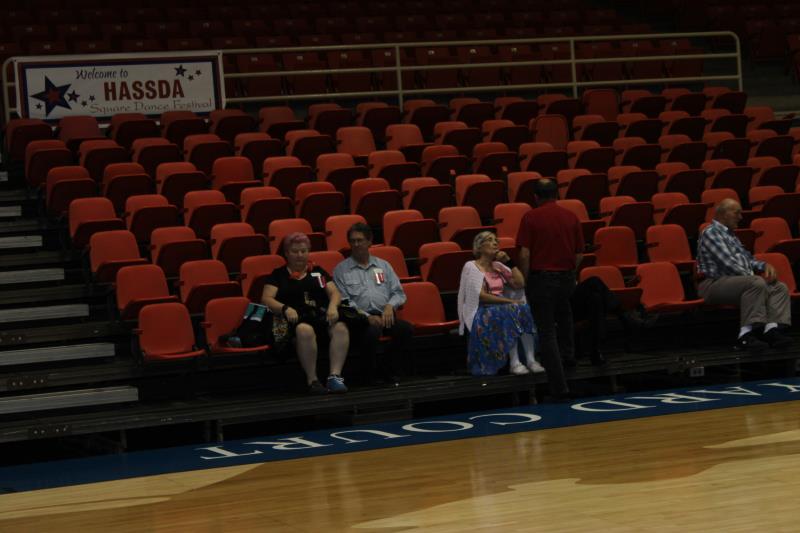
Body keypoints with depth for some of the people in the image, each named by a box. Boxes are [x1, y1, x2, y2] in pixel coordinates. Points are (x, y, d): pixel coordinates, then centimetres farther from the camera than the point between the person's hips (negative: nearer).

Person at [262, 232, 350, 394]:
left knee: (340, 328, -31)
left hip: (322, 316, 3)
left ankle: (335, 376, -37)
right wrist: (285, 309, -15)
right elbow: (266, 299, 5)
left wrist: (333, 306, -8)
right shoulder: (278, 275, 17)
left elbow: (334, 293, 16)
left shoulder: (318, 272, 25)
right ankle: (312, 380, -35)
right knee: (305, 330, -40)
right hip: (296, 320, -3)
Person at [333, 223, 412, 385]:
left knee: (406, 329, -27)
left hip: (385, 315, 4)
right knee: (372, 332, -37)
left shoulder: (383, 266, 21)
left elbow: (399, 293, 17)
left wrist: (390, 306, -7)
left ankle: (388, 370, -10)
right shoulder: (341, 270, 10)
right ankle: (369, 374, -15)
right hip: (360, 319, -4)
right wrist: (367, 317, -15)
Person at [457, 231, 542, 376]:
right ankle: (514, 363, -36)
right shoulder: (471, 267, -2)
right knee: (510, 311, -33)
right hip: (481, 312, -6)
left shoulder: (498, 266, 17)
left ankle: (531, 360, -29)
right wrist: (509, 301, -19)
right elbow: (480, 295, -14)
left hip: (501, 308, 6)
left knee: (524, 309, -23)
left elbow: (520, 284, 8)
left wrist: (508, 261, 3)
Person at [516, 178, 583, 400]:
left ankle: (559, 386, -5)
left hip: (541, 276, -4)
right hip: (567, 277, 4)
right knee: (563, 314, 37)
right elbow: (579, 254, 5)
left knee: (547, 332, 1)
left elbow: (524, 254, -12)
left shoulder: (531, 217, -8)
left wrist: (525, 281, -2)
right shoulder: (571, 217, 2)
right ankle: (567, 354, 43)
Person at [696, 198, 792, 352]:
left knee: (779, 287, -5)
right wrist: (752, 276, -11)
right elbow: (728, 263, -16)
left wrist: (765, 265, 7)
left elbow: (747, 259, 27)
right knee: (757, 283, -34)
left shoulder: (730, 234, 24)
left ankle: (771, 329, -26)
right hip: (715, 283, -10)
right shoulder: (711, 233, -8)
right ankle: (746, 335, -37)